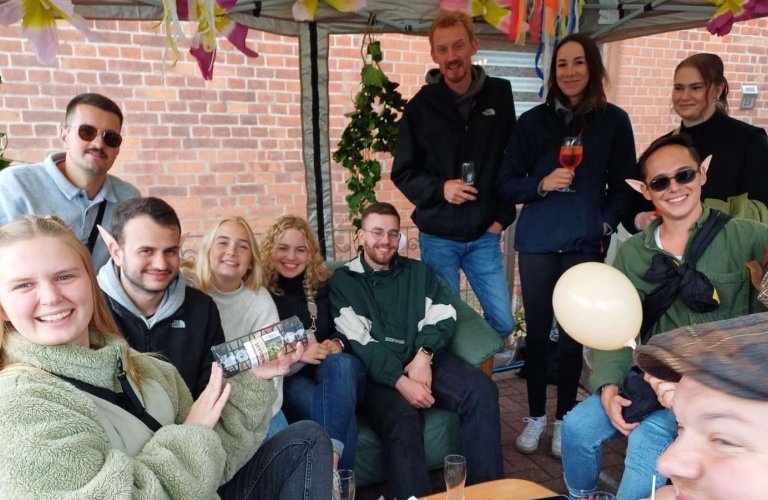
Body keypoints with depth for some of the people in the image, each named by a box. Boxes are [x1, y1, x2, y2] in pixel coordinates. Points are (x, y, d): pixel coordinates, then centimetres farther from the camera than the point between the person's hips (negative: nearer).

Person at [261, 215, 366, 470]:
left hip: (335, 371, 3)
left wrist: (337, 344, -11)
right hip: (288, 377, -3)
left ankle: (331, 457, -46)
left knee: (340, 364, -37)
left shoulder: (322, 285, 16)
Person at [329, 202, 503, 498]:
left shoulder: (419, 272, 21)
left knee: (481, 389, -23)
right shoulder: (342, 281, 8)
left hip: (426, 360, 4)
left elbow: (444, 318, 9)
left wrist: (424, 355, -13)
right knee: (401, 416, -35)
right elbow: (357, 342, -5)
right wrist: (400, 380, -18)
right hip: (378, 374, -3)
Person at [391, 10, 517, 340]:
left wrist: (503, 215, 0)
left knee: (503, 323, 7)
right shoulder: (421, 106, -4)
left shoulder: (500, 94, 1)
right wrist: (439, 189, -18)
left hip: (484, 236, 2)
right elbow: (402, 173, 0)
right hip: (438, 236, -1)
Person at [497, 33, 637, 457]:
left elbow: (622, 185, 8)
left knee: (572, 335, 7)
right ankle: (535, 416, 24)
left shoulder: (614, 121, 3)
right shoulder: (533, 121, 2)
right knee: (537, 332, 7)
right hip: (537, 242, 0)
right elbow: (507, 184, 2)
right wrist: (542, 184, -15)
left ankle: (564, 418, 24)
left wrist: (606, 223, -6)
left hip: (586, 243, 0)